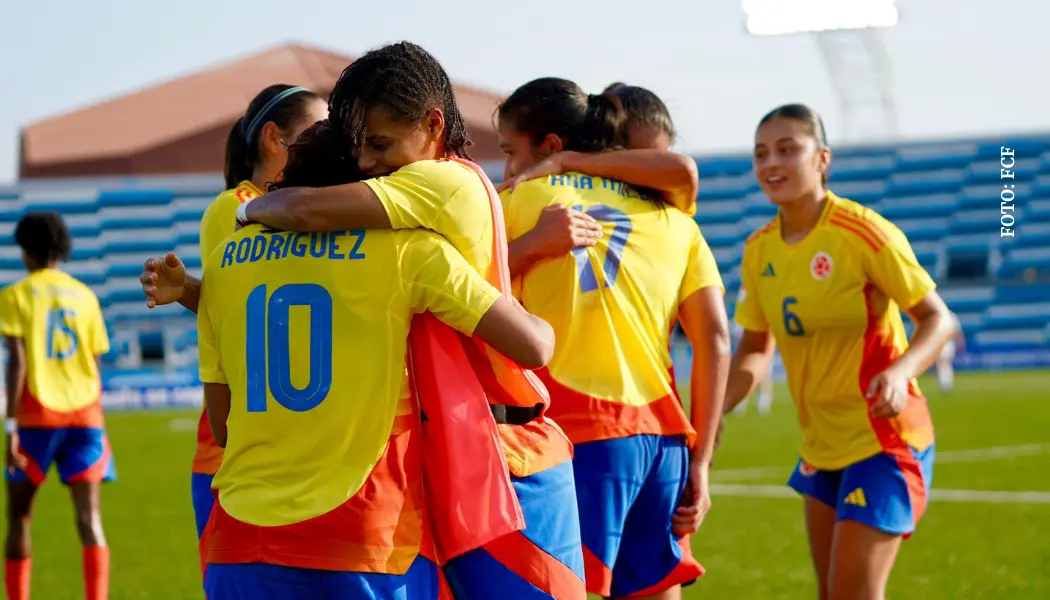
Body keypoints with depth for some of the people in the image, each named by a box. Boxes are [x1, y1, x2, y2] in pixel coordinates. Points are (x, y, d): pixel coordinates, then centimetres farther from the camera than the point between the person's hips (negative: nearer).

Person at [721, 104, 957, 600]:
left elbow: (938, 319, -13)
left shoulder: (864, 232, -17)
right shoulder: (759, 251, 2)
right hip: (821, 446, 7)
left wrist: (901, 372, -32)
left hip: (884, 438, -7)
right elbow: (755, 350, 11)